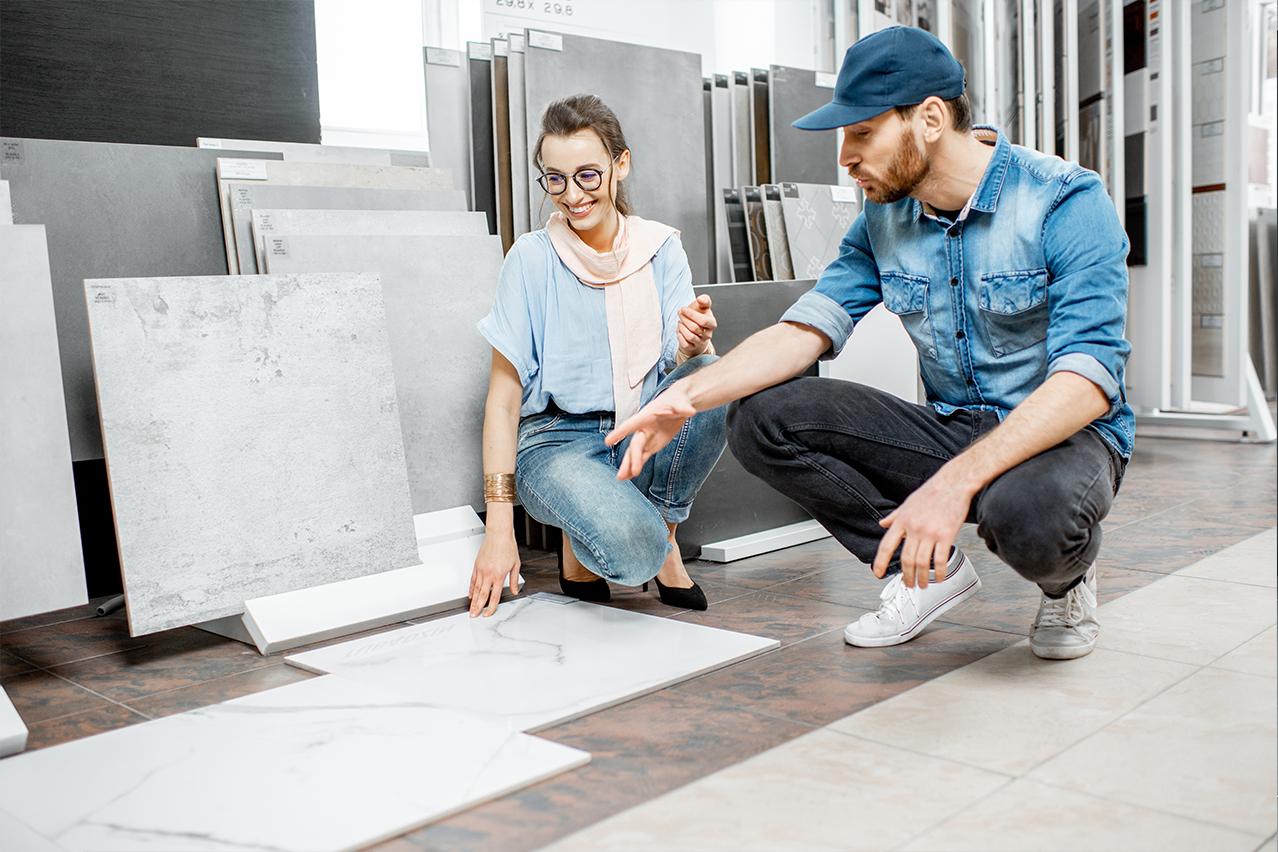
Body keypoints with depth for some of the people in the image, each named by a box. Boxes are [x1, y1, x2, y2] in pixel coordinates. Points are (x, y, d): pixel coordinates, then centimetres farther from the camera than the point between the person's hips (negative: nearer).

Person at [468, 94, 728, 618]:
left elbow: (681, 366, -5)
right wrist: (499, 526, -15)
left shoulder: (660, 248, 1)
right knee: (632, 551, -33)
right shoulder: (532, 259, -8)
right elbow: (503, 400, -9)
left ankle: (663, 526, -4)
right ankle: (582, 540, 4)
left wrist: (693, 345, -31)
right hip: (558, 442, -3)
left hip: (643, 437, 4)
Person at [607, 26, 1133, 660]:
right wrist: (691, 394, -23)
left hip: (1066, 436, -5)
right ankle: (931, 568, -1)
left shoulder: (1066, 201, -18)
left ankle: (1066, 575, -1)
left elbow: (1088, 377, -28)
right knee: (760, 417, -13)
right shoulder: (885, 218, 1)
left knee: (1028, 512, -41)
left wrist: (958, 480, -41)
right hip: (948, 432, 5)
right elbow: (805, 329, -5)